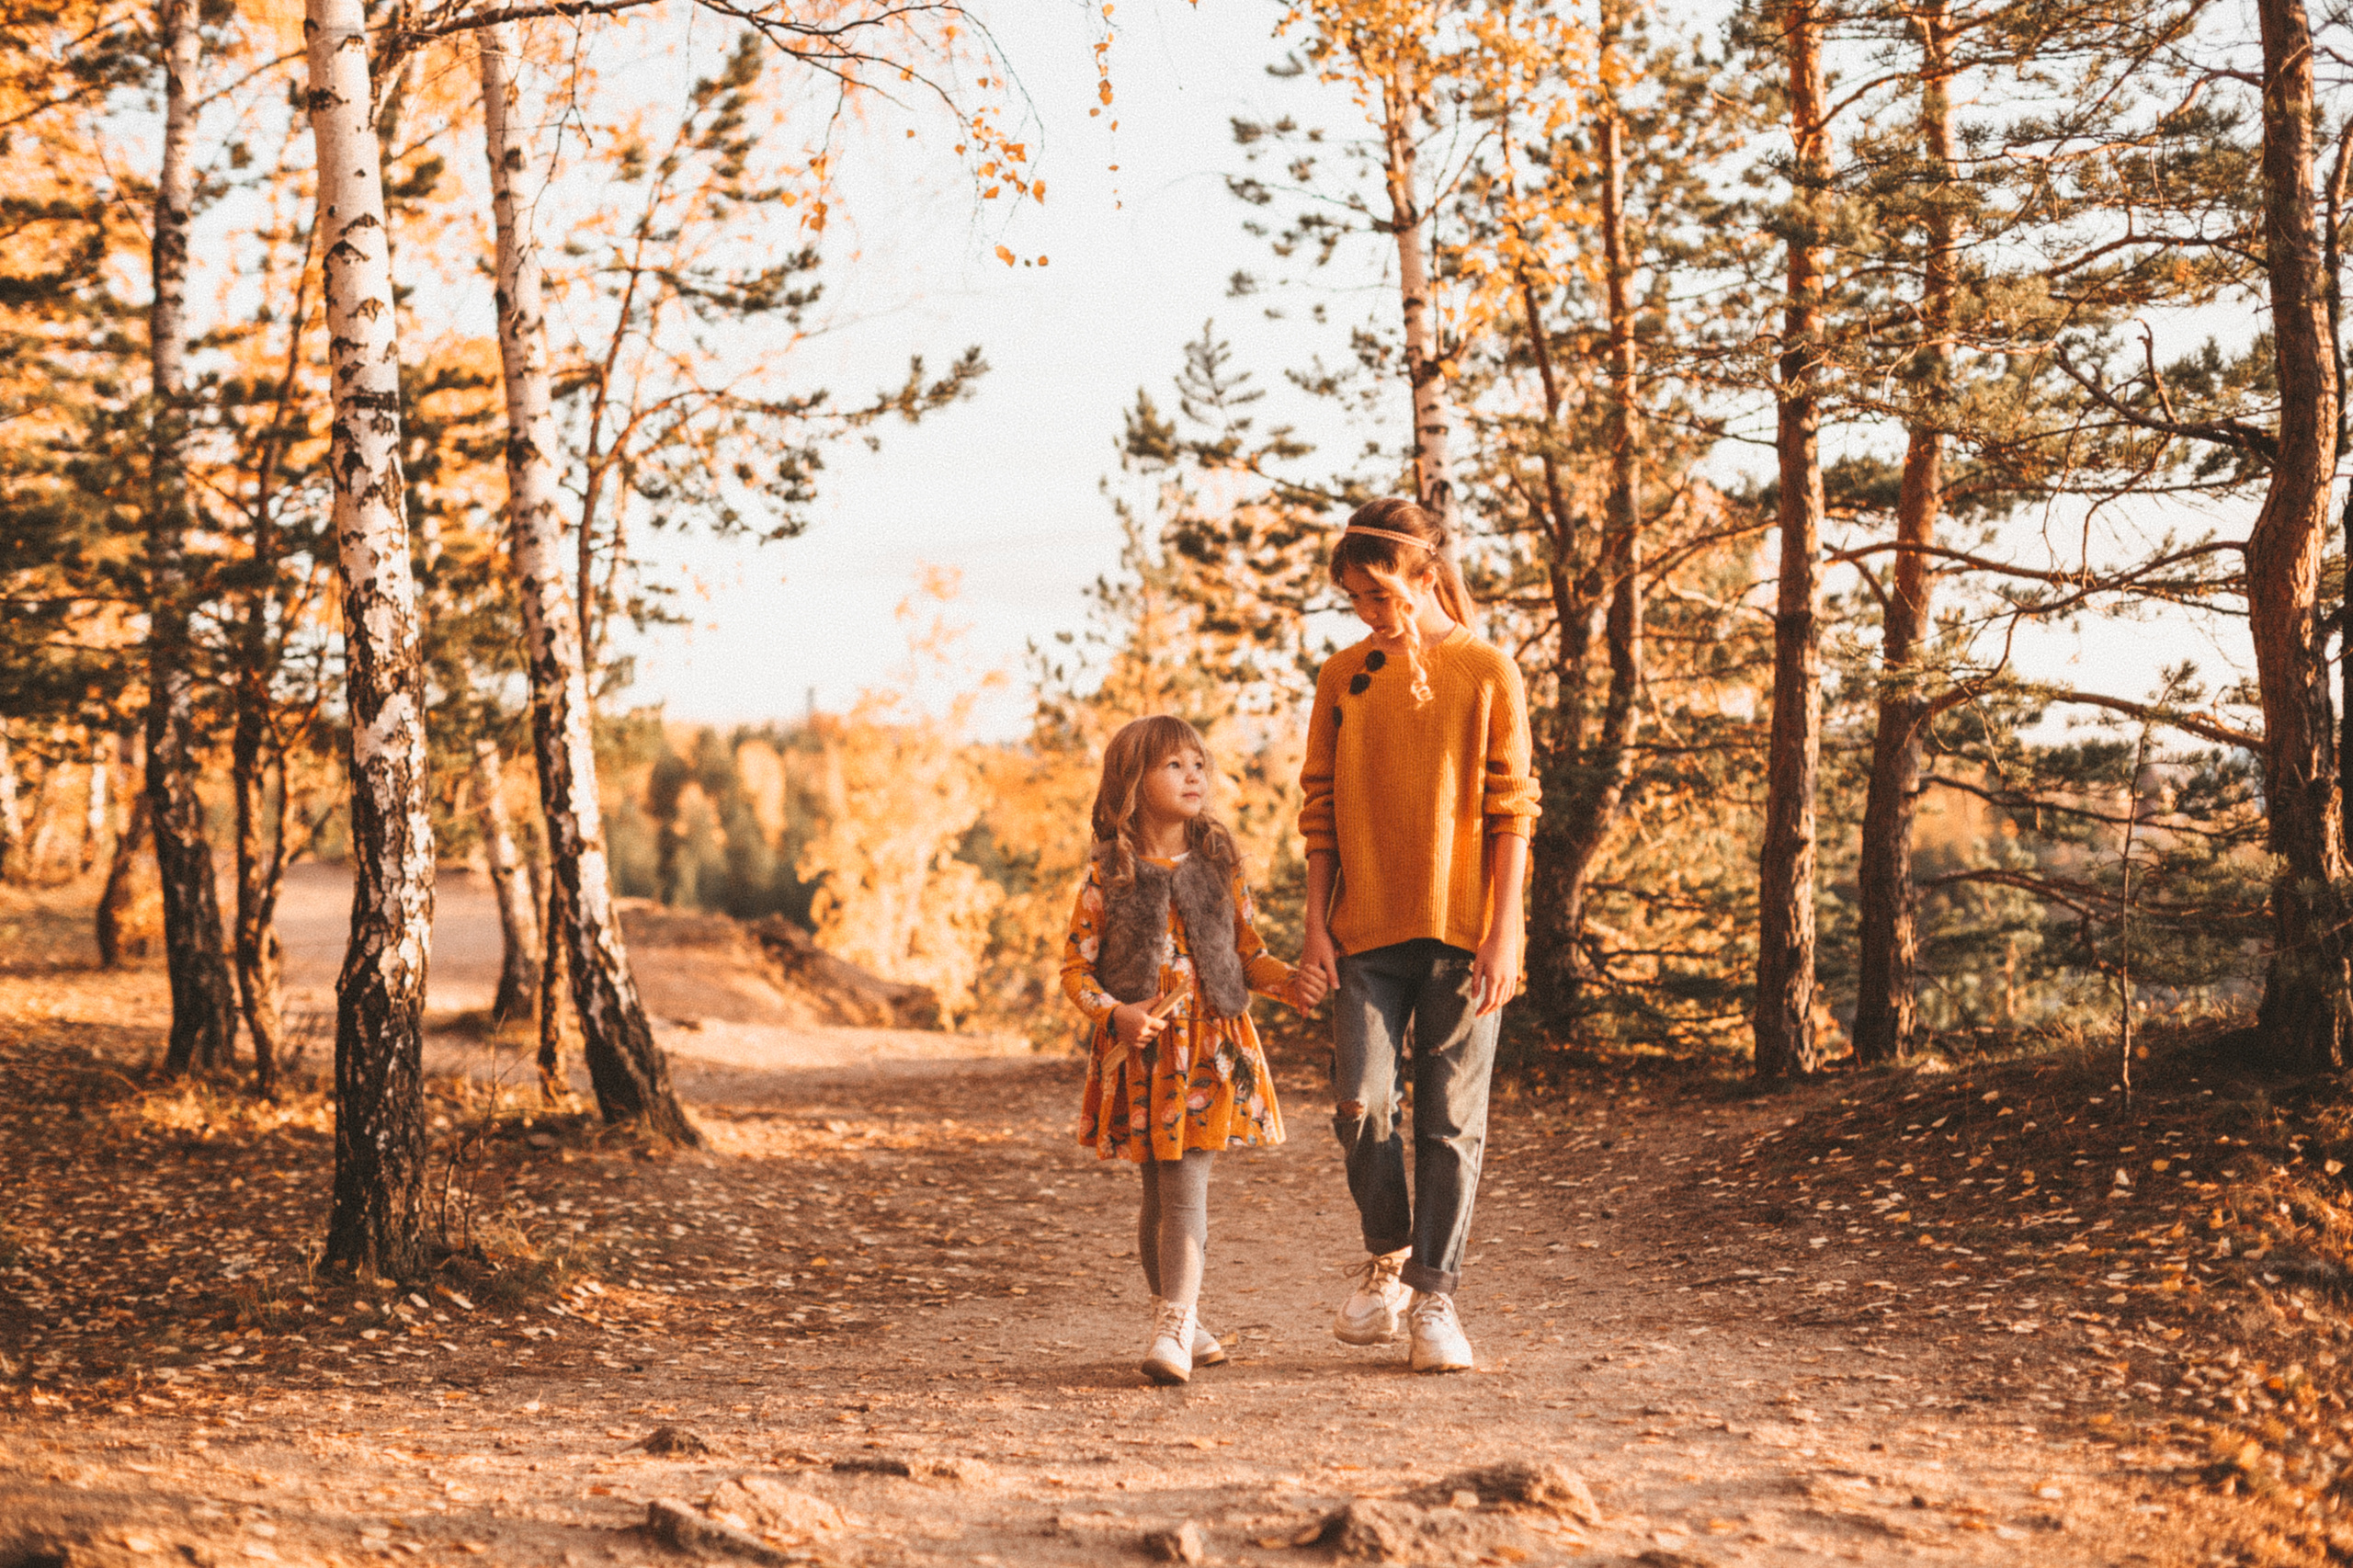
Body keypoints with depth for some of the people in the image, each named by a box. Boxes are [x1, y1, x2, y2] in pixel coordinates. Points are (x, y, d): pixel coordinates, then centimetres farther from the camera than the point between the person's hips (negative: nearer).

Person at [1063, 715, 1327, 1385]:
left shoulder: (1219, 863, 5)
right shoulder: (1109, 872, -1)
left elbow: (1249, 952, 11)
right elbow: (1075, 964, 1)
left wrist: (1289, 980, -8)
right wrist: (1113, 1013, -16)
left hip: (1210, 1046, 0)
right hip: (1139, 1050, 0)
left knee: (1186, 1185, -9)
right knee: (1158, 1193, 7)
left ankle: (1173, 1330, -13)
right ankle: (1183, 1321, 22)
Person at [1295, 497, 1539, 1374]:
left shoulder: (1487, 674, 0)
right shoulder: (1342, 678, 8)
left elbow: (1512, 810, -1)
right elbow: (1319, 809, 10)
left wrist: (1502, 934, -7)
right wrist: (1317, 924, 4)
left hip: (1462, 931, -2)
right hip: (1368, 932, 2)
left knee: (1452, 1119, 2)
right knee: (1361, 1104, -8)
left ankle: (1435, 1297, 12)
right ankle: (1388, 1259, 17)